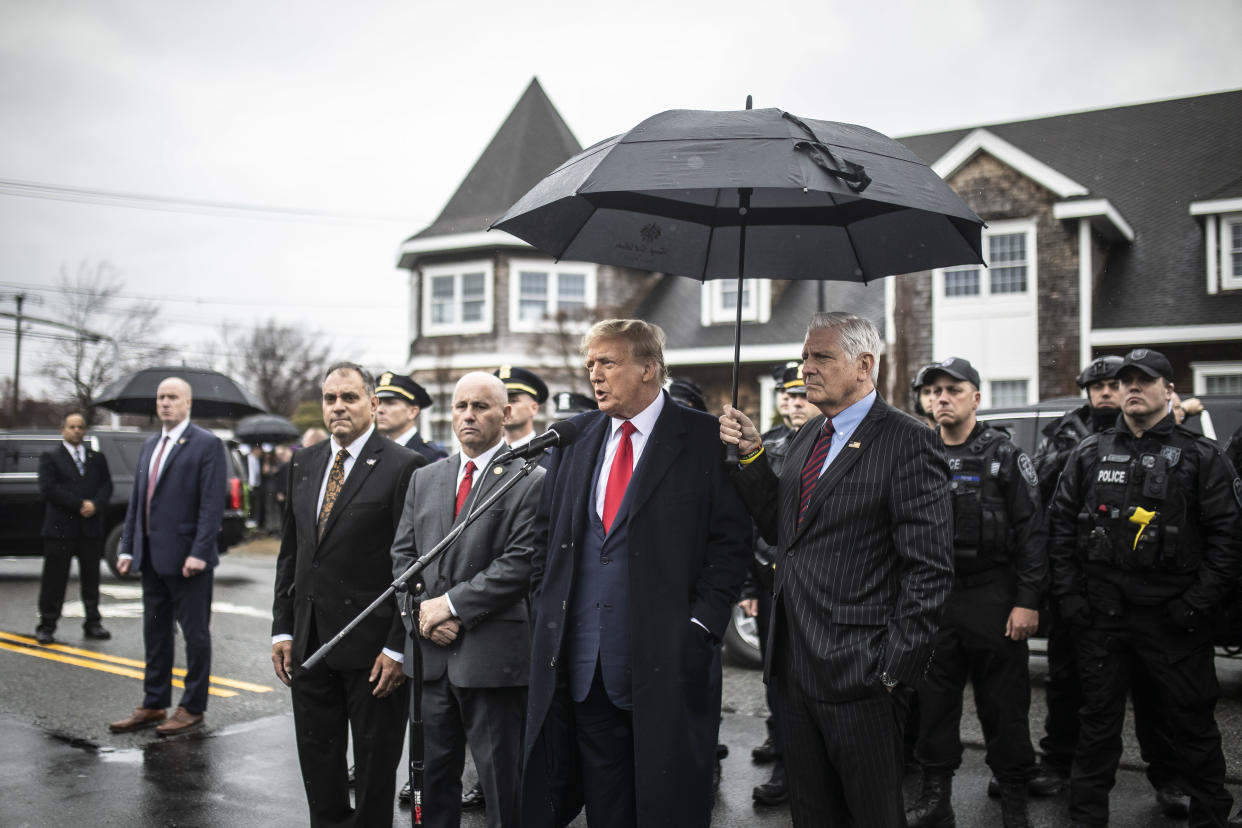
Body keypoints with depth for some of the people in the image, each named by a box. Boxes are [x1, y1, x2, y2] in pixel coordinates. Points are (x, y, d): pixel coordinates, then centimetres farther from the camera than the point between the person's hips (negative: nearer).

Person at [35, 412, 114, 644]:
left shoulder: (97, 458, 14)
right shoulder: (50, 458, 2)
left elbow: (106, 485, 6)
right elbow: (48, 488, -9)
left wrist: (95, 505, -13)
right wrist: (80, 504, -15)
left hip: (91, 528, 3)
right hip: (60, 528, -3)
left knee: (91, 578, 8)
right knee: (54, 579, 1)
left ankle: (93, 624, 15)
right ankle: (47, 626, 10)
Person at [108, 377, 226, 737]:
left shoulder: (206, 444, -8)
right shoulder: (149, 446, 16)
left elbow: (212, 503, -14)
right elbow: (136, 501, 17)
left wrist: (199, 552, -20)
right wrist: (127, 547, 10)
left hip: (187, 559, -8)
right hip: (152, 558, 8)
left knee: (195, 635, 3)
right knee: (155, 634, 15)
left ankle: (193, 708, 13)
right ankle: (154, 705, 26)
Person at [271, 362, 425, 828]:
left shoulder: (403, 466, -11)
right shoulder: (303, 464, 10)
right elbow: (290, 551, 14)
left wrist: (398, 646, -15)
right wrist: (282, 629, 8)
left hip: (372, 646, -6)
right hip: (309, 643, 6)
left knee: (375, 764, 9)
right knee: (317, 761, 16)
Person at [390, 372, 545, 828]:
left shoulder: (530, 481, -7)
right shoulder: (424, 479, 12)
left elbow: (520, 563, -15)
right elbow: (402, 554, 11)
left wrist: (452, 604, -14)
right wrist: (423, 610, -5)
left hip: (491, 654, -5)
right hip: (430, 651, 6)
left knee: (501, 781, 5)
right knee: (433, 773, 16)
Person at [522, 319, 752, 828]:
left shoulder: (705, 438, -4)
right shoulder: (576, 435, 10)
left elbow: (731, 541, -7)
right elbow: (545, 533, 15)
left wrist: (700, 624, -13)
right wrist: (545, 610, 7)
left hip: (666, 666, -4)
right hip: (582, 666, 4)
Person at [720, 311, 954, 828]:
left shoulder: (907, 442, -12)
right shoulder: (807, 438, 13)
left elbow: (930, 568, -15)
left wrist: (897, 667, -17)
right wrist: (751, 455, 2)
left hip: (858, 671, -7)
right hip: (793, 665, 8)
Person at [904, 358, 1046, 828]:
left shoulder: (1004, 456, -2)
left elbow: (1032, 531, -5)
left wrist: (1028, 601, -11)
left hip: (994, 596, -3)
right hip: (933, 598, 3)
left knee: (1003, 703, 5)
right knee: (933, 700, 8)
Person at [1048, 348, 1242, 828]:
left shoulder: (1199, 457, 2)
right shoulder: (1089, 454, 8)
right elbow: (1060, 524, 8)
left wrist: (1199, 601, -10)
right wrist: (1068, 594, 1)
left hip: (1173, 618, -2)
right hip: (1101, 614, 2)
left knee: (1192, 722, 8)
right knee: (1098, 721, 11)